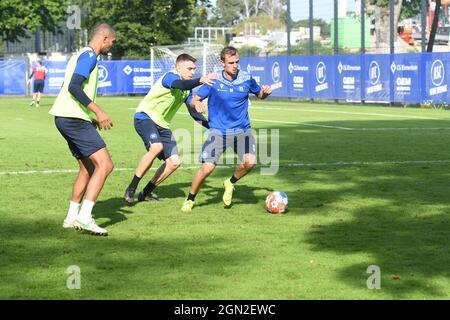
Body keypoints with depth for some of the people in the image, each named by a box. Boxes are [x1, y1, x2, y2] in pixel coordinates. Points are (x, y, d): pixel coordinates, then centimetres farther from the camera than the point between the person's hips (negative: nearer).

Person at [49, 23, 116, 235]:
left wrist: (92, 116, 23)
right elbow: (74, 86, -21)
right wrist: (98, 111, -21)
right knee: (105, 165, -14)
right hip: (75, 119, -11)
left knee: (88, 168, 16)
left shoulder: (81, 55, 22)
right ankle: (84, 216, -19)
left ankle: (72, 217, 19)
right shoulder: (89, 55, -9)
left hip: (67, 119, 11)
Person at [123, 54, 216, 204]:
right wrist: (200, 80, -56)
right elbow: (180, 85, -40)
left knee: (174, 162, -1)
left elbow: (194, 113, 16)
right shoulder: (170, 76, -15)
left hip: (162, 125, 9)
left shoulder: (188, 90, 10)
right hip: (145, 117, -9)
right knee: (156, 147, -34)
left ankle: (146, 192, 15)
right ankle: (131, 189, -22)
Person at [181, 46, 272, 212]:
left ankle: (230, 183, 10)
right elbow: (194, 99, 1)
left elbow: (260, 94, 17)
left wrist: (265, 92, -7)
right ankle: (190, 200, 9)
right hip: (218, 131, -1)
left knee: (250, 162, -23)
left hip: (242, 130, 2)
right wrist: (197, 103, -23)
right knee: (207, 167, -15)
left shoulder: (246, 79, 0)